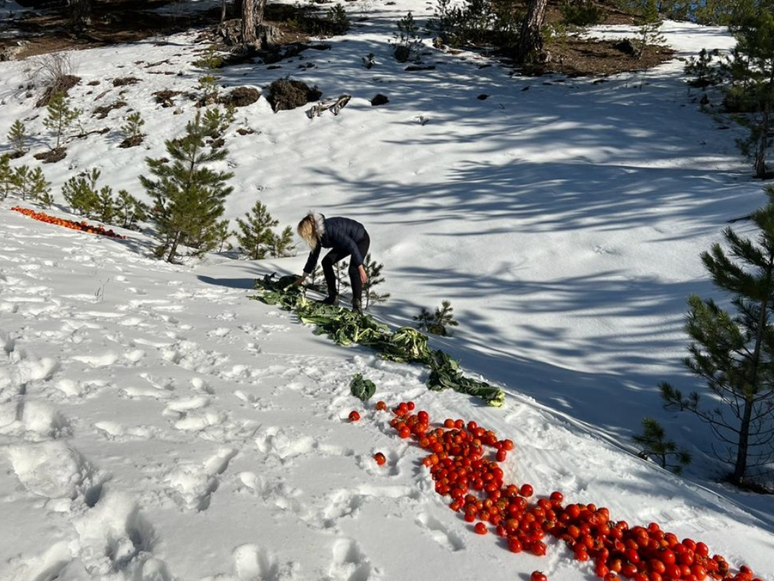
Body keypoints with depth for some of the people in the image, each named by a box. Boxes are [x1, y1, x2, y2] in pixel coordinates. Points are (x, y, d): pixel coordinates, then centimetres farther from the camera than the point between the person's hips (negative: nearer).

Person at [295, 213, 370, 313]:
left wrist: (361, 268, -34)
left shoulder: (331, 229, -36)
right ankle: (333, 297, 5)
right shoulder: (317, 234, -9)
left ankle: (357, 305, -23)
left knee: (353, 270, -26)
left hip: (361, 239, -9)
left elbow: (352, 246, -33)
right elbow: (314, 255, 5)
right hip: (347, 241, 9)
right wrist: (303, 277, 11)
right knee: (326, 262, 0)